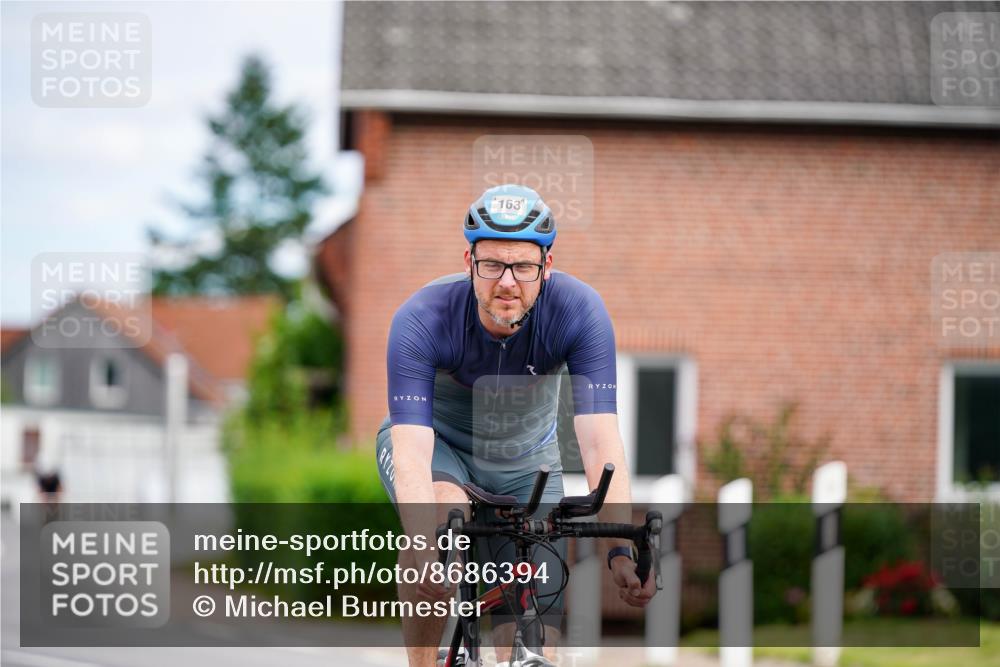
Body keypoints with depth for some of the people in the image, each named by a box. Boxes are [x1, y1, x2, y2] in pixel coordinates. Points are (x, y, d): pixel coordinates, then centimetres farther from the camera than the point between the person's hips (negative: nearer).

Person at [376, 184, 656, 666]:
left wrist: (622, 550, -46)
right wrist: (427, 554, -57)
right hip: (437, 443, -2)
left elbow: (600, 441, -33)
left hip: (525, 462, 2)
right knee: (440, 517, -37)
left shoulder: (579, 312, -29)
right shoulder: (421, 320, -32)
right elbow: (411, 454, -40)